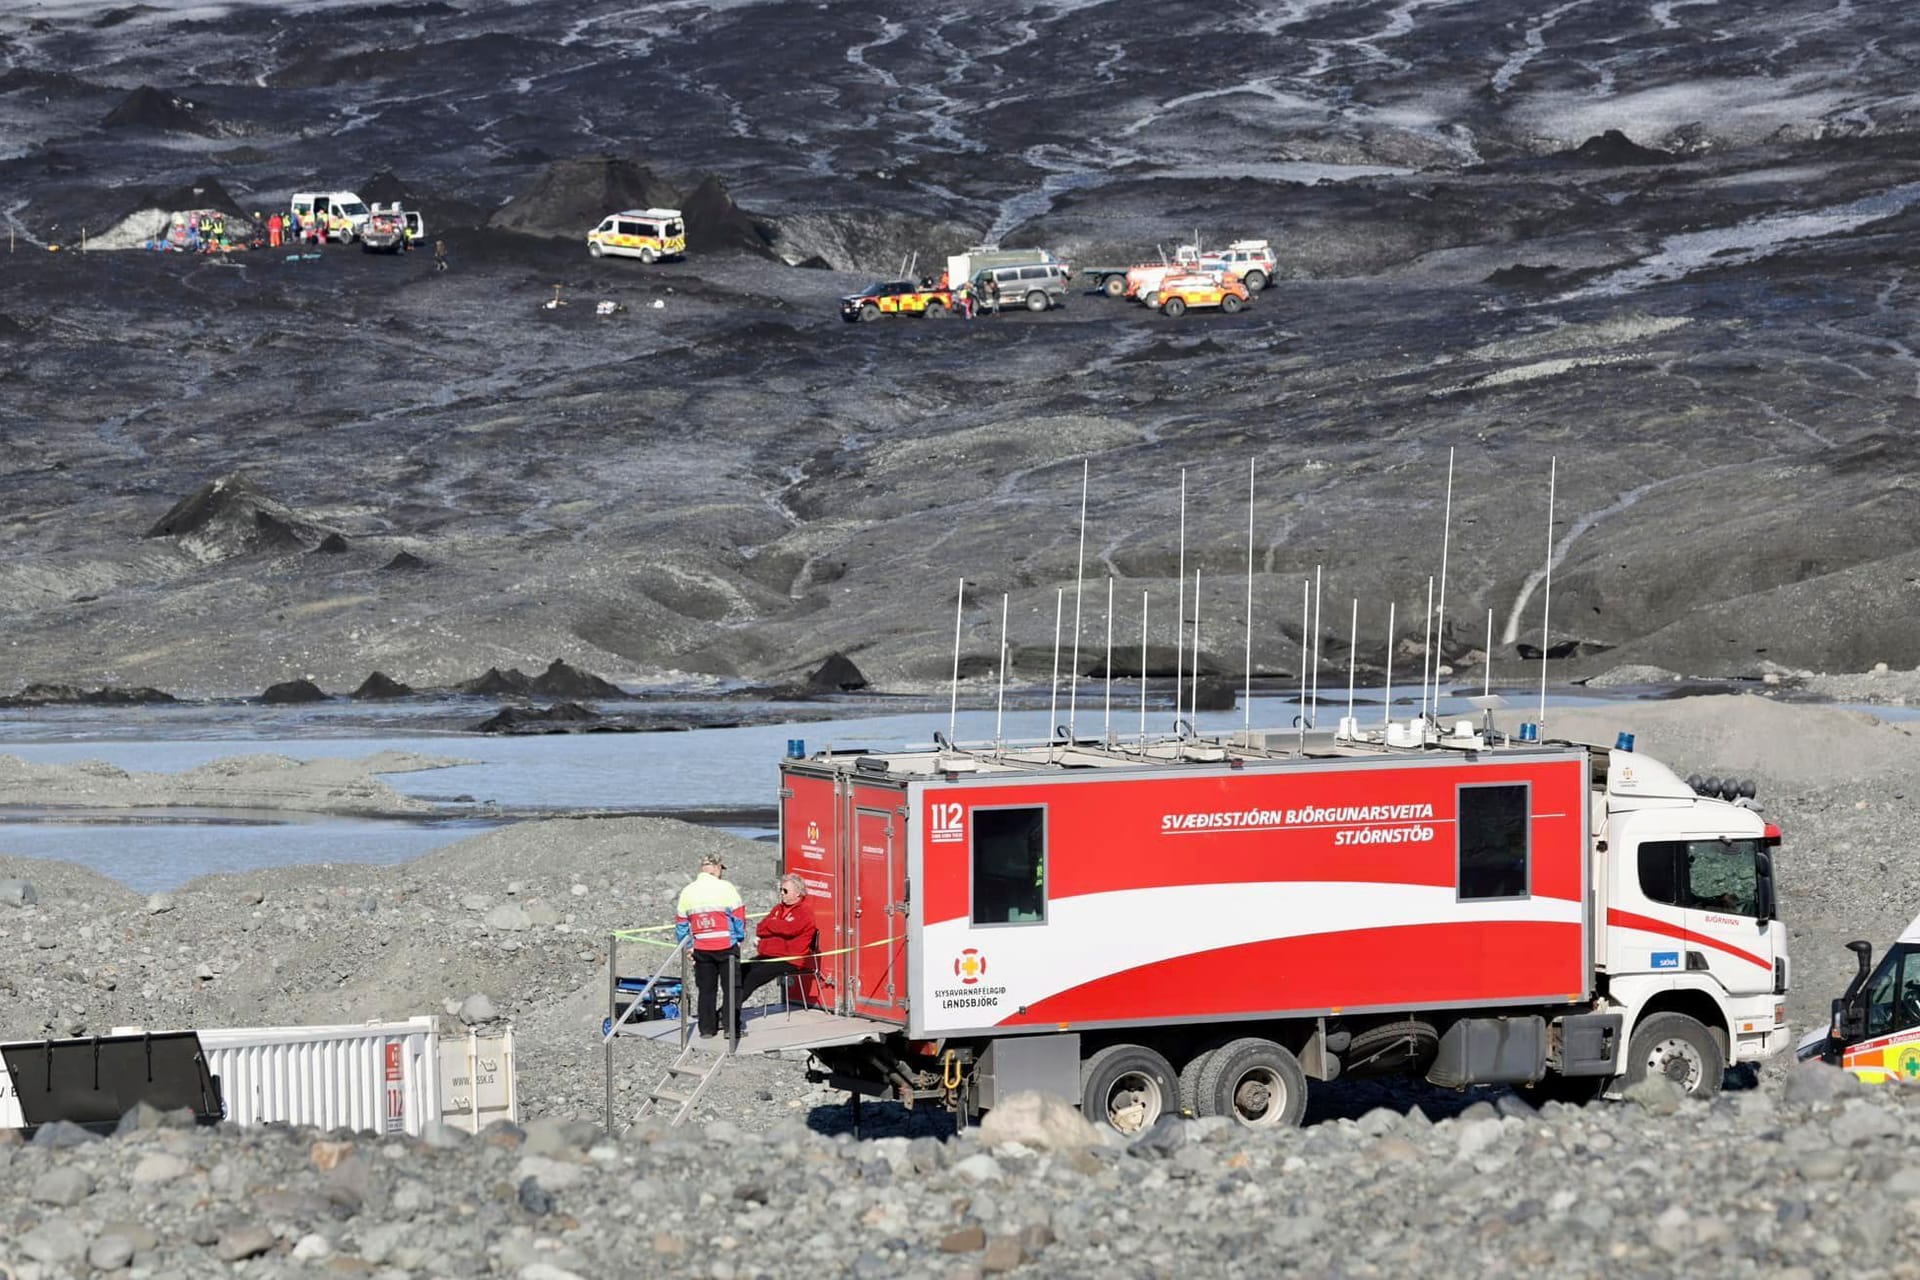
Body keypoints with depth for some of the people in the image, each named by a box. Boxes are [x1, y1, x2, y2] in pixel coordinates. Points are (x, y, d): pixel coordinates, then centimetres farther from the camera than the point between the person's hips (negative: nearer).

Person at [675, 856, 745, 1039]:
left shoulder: (687, 893, 4)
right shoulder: (725, 888, -9)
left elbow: (681, 923, 10)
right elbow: (739, 916, -6)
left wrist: (686, 946, 19)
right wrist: (740, 938, 8)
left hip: (701, 949, 3)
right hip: (727, 947, -3)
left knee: (706, 989, 11)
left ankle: (707, 1029, 11)